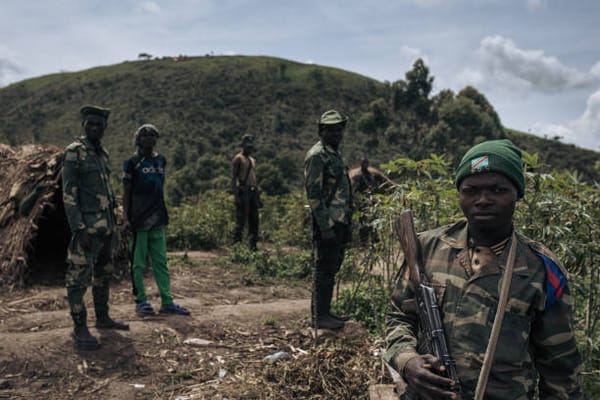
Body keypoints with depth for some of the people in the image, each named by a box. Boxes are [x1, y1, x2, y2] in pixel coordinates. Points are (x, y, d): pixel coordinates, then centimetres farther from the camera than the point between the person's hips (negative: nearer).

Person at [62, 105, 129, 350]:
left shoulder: (103, 154, 14)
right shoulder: (74, 152, -10)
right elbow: (68, 193, -15)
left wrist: (113, 226, 17)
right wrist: (79, 229, -20)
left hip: (106, 226, 8)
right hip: (87, 226, -8)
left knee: (104, 273, 15)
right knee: (79, 277, -3)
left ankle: (102, 318, 28)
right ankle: (80, 329, 4)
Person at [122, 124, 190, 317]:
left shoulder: (161, 160, 11)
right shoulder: (132, 162, -3)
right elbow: (126, 193, -3)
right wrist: (126, 219, -11)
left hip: (157, 220, 5)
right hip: (138, 220, -5)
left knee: (160, 262, 7)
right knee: (138, 263, 3)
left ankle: (167, 302, 11)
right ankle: (141, 301, 13)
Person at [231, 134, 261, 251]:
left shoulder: (253, 160, 20)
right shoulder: (238, 159, -3)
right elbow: (233, 178, -10)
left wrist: (258, 196, 19)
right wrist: (235, 195, -19)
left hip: (253, 192, 8)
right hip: (243, 192, -8)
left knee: (254, 220, 7)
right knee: (241, 219, -9)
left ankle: (253, 245, 13)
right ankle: (236, 244, -4)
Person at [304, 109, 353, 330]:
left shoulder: (335, 154, 18)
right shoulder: (317, 156, -12)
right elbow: (313, 194, -18)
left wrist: (346, 223, 21)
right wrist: (325, 225, -22)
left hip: (339, 221, 10)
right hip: (328, 222, -10)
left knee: (332, 268, 13)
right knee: (325, 270, -4)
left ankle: (324, 311, 23)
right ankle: (321, 316, 4)